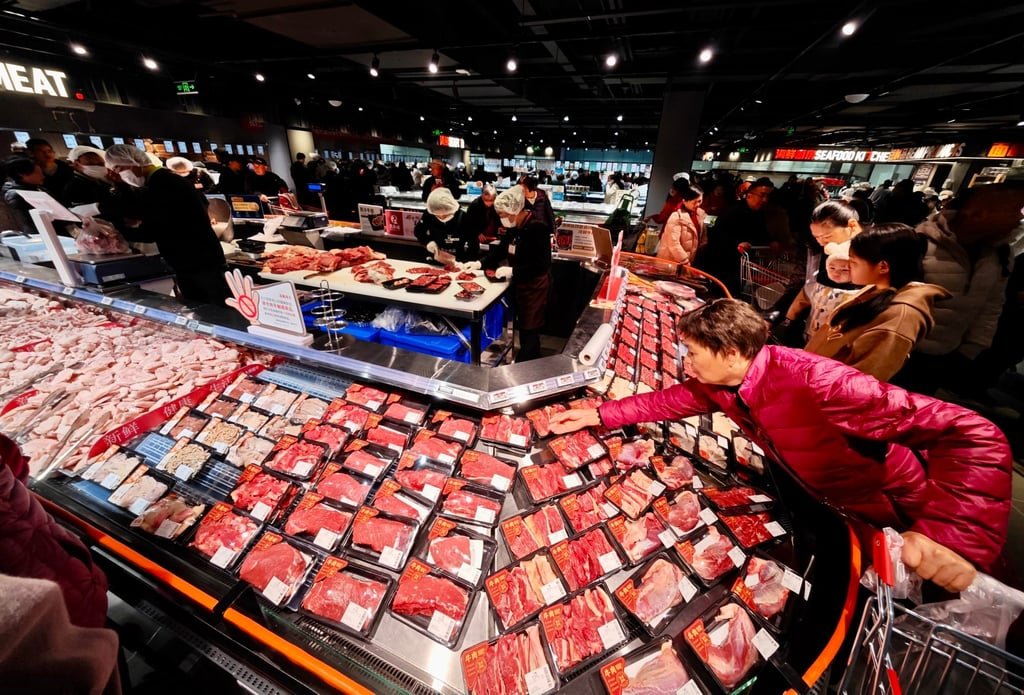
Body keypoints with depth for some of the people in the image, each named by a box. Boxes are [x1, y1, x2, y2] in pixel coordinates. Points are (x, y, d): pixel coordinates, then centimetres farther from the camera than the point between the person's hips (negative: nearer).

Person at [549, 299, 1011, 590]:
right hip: (808, 498, 6)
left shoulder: (815, 381, -41)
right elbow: (669, 400, -5)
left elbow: (974, 435, -37)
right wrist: (598, 415, -11)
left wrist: (949, 537, -48)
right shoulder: (719, 381, -17)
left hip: (889, 519, -6)